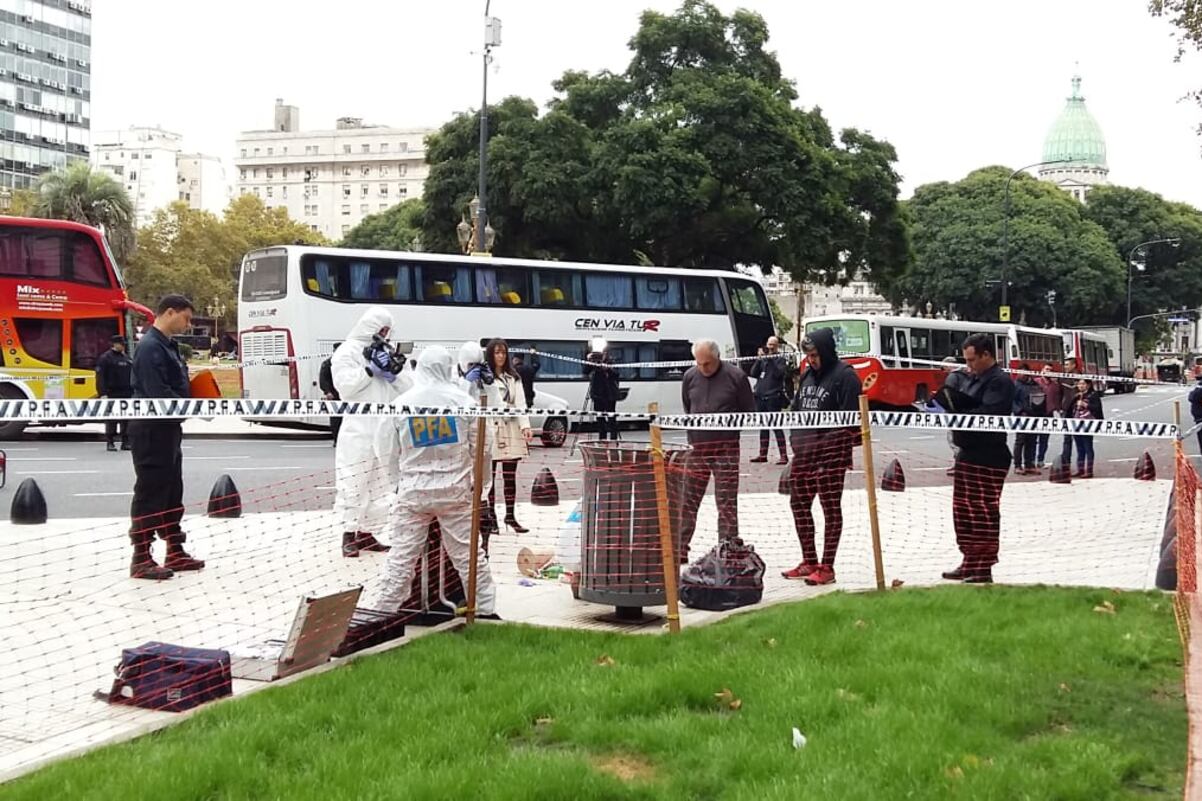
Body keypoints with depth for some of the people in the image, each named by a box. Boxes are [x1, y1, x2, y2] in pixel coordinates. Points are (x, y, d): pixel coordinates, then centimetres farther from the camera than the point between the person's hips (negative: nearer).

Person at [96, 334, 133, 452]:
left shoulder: (127, 358, 16)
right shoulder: (105, 358, -2)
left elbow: (132, 376, 21)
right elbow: (100, 377, -8)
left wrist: (133, 392, 15)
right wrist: (103, 394, -16)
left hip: (126, 393, 5)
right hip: (112, 394, -5)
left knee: (126, 418, 3)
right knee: (111, 419, -2)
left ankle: (126, 442, 8)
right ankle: (110, 443, 3)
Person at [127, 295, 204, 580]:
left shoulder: (167, 344, 14)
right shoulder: (151, 347, -17)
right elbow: (158, 394, -24)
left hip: (168, 428, 10)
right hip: (153, 430, -10)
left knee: (172, 492, 15)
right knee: (150, 492, -4)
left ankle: (175, 552, 23)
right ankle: (141, 559, 2)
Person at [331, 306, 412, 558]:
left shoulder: (386, 353, 20)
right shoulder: (347, 351, 3)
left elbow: (408, 389, 14)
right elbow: (344, 385, -11)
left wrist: (394, 372, -4)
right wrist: (371, 370, -11)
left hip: (385, 431, 6)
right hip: (359, 430, -6)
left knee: (380, 483, 7)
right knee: (353, 483, -7)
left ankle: (366, 532, 14)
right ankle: (349, 535, -2)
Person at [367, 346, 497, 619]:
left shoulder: (401, 404, -1)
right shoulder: (464, 401, -5)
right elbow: (478, 448, 0)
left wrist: (394, 484, 19)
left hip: (413, 491, 0)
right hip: (455, 490, 0)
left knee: (402, 553, 3)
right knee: (467, 551, 8)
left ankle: (383, 606, 4)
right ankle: (485, 606, 15)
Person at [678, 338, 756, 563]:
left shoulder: (736, 376, -6)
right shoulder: (690, 377, 5)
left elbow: (749, 412, 2)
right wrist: (694, 424, 7)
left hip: (726, 447, -3)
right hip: (697, 446, 3)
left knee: (727, 503, 2)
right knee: (688, 500, 5)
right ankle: (680, 549, 12)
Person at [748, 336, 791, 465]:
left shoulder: (780, 359, 1)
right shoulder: (762, 359, 15)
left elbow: (779, 373, -15)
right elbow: (753, 373, 5)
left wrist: (771, 359, -15)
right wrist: (759, 358, -4)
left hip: (773, 397, -6)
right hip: (760, 397, 6)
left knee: (776, 427, -9)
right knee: (763, 427, 11)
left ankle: (784, 455, -9)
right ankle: (762, 454, 17)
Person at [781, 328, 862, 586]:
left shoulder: (844, 375, -9)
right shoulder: (807, 374, 16)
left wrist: (845, 451, -18)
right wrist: (796, 437, 15)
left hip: (830, 454, -8)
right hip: (803, 452, 9)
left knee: (831, 509, -1)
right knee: (799, 505, 12)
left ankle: (826, 567, 4)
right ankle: (809, 562, 24)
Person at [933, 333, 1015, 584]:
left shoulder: (1000, 382, -12)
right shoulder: (974, 379, 19)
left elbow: (987, 414, -24)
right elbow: (966, 405, 16)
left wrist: (957, 414, -20)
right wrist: (950, 399, -4)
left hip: (988, 458, -10)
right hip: (968, 454, 10)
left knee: (984, 513, -6)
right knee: (963, 510, 14)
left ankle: (984, 568, -1)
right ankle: (970, 562, 24)